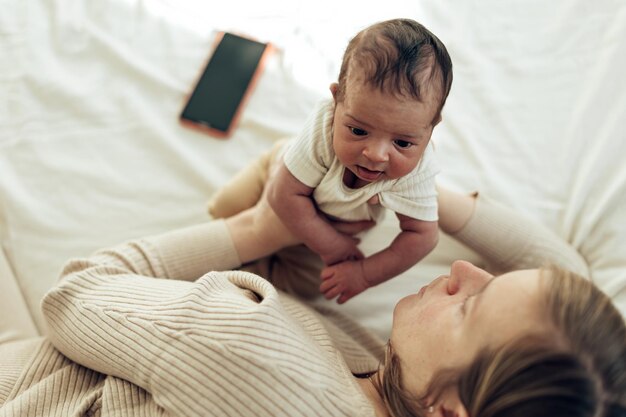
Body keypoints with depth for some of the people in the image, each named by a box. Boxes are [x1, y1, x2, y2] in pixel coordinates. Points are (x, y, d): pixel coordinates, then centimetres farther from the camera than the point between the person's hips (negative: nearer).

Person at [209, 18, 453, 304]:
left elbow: (421, 236, -30)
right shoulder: (323, 129, -47)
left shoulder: (416, 171, -42)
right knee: (225, 209, 15)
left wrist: (365, 274, -33)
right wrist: (331, 247, -33)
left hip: (352, 220, 1)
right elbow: (287, 196, -37)